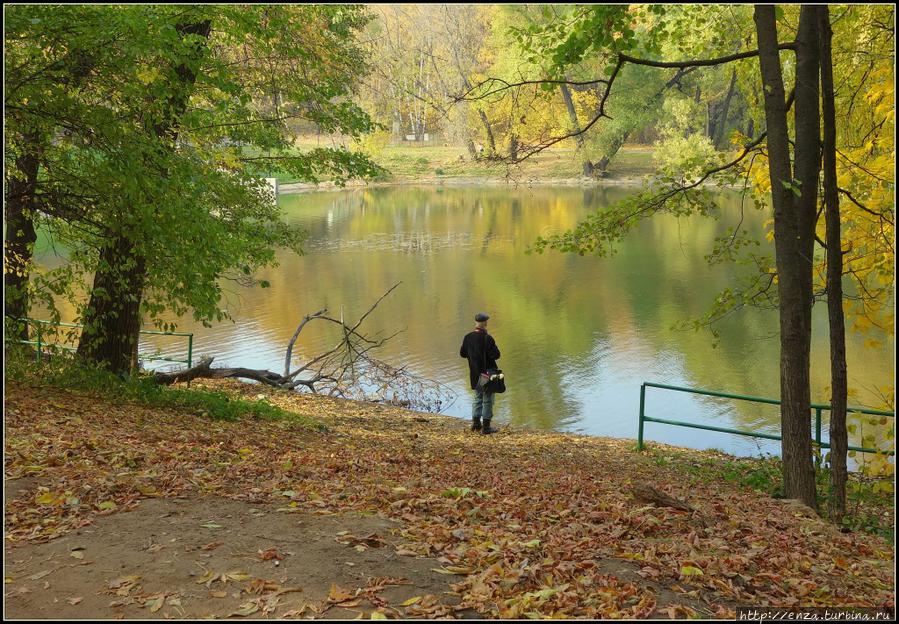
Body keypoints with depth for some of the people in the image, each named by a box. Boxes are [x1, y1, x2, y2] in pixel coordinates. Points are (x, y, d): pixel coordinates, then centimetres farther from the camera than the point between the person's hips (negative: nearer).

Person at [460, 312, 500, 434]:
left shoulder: (468, 337, -2)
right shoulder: (487, 338, -20)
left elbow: (462, 353, 8)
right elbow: (496, 355, -21)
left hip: (474, 373, 5)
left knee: (478, 397, 21)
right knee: (488, 399, 4)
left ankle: (476, 422, 18)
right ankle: (486, 426, 6)